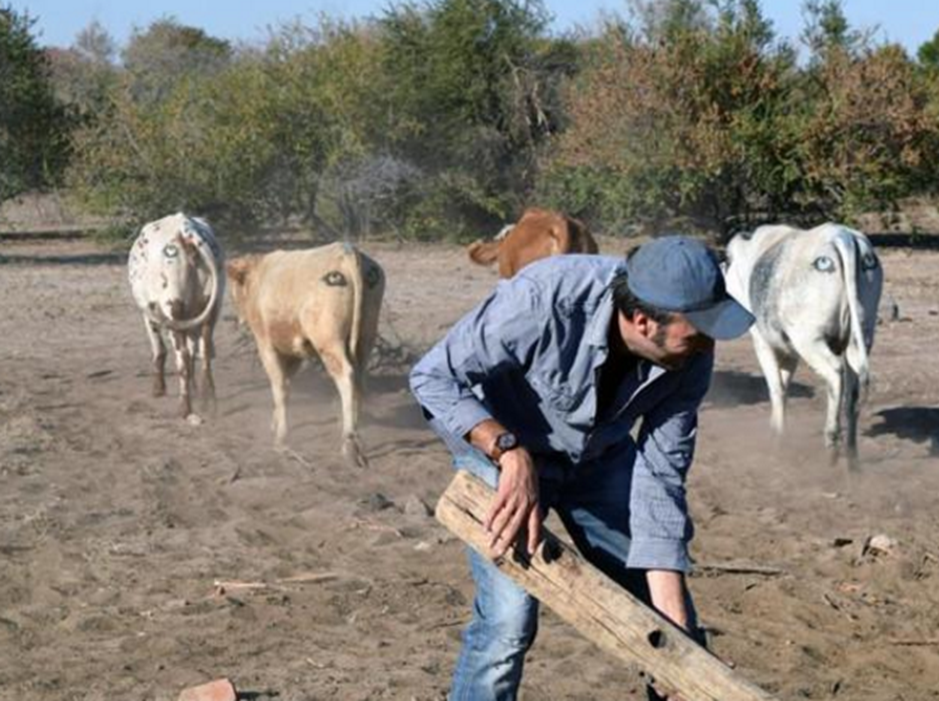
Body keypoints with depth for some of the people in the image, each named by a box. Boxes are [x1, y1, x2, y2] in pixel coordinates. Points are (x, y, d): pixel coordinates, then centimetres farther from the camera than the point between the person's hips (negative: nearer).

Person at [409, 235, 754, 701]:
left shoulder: (689, 356, -22)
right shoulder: (544, 298, -37)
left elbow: (660, 476, -16)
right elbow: (434, 377, -28)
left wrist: (674, 623, -19)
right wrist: (513, 454, -41)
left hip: (601, 458, 5)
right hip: (498, 444, -4)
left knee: (673, 624, 6)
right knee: (509, 617, -20)